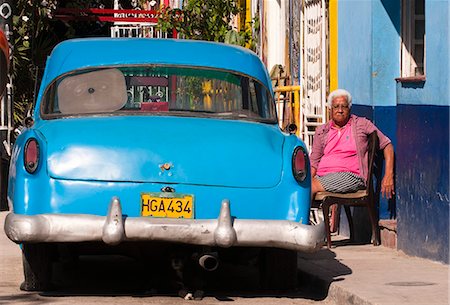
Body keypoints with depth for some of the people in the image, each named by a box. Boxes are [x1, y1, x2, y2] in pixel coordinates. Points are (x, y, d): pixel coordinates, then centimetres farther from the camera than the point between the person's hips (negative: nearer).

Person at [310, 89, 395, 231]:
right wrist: (308, 180, 0)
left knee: (312, 187, -27)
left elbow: (387, 145, 9)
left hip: (350, 175, -4)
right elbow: (314, 162, 20)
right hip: (323, 176, 4)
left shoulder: (361, 125, 10)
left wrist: (388, 176, -2)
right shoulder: (321, 131, 20)